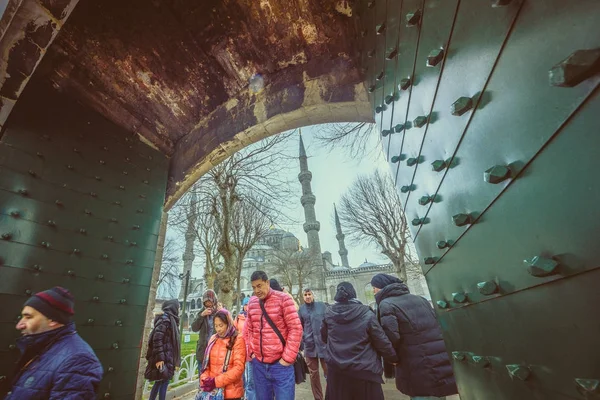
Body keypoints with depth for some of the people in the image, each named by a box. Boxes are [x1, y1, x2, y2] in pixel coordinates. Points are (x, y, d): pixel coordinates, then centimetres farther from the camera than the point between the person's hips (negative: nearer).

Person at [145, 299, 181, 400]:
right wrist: (159, 358, -24)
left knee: (159, 382, 16)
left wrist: (174, 360, 19)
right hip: (164, 358, -9)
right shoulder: (165, 318, -16)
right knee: (164, 382, -1)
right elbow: (157, 338, -22)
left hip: (167, 357, 9)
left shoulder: (171, 319, 11)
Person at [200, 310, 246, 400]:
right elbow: (206, 363, 8)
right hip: (212, 390, 5)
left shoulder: (238, 340, -10)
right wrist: (204, 379, -10)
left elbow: (238, 368, -15)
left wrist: (216, 382, -19)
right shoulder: (213, 339, 7)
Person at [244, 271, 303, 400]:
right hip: (258, 364, 4)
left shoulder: (283, 299, -10)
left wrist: (287, 358, -11)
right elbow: (247, 329, 14)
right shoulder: (252, 302, 4)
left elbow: (295, 329, -11)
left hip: (280, 364, -4)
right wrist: (251, 352, 6)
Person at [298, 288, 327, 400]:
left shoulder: (322, 305, -3)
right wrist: (302, 338, 2)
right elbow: (299, 326, 12)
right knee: (313, 373, 13)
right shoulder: (301, 309, 2)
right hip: (309, 345, 2)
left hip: (323, 343, -2)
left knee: (328, 371, 4)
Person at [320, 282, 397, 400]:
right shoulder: (367, 314, -14)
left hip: (336, 370, 3)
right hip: (364, 371, -2)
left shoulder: (328, 313, -5)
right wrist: (394, 358, 10)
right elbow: (382, 341, -8)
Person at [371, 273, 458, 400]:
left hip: (419, 370, -7)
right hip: (443, 361, 8)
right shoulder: (419, 299, 13)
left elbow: (391, 338, -19)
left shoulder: (386, 305, -9)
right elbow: (438, 325, 14)